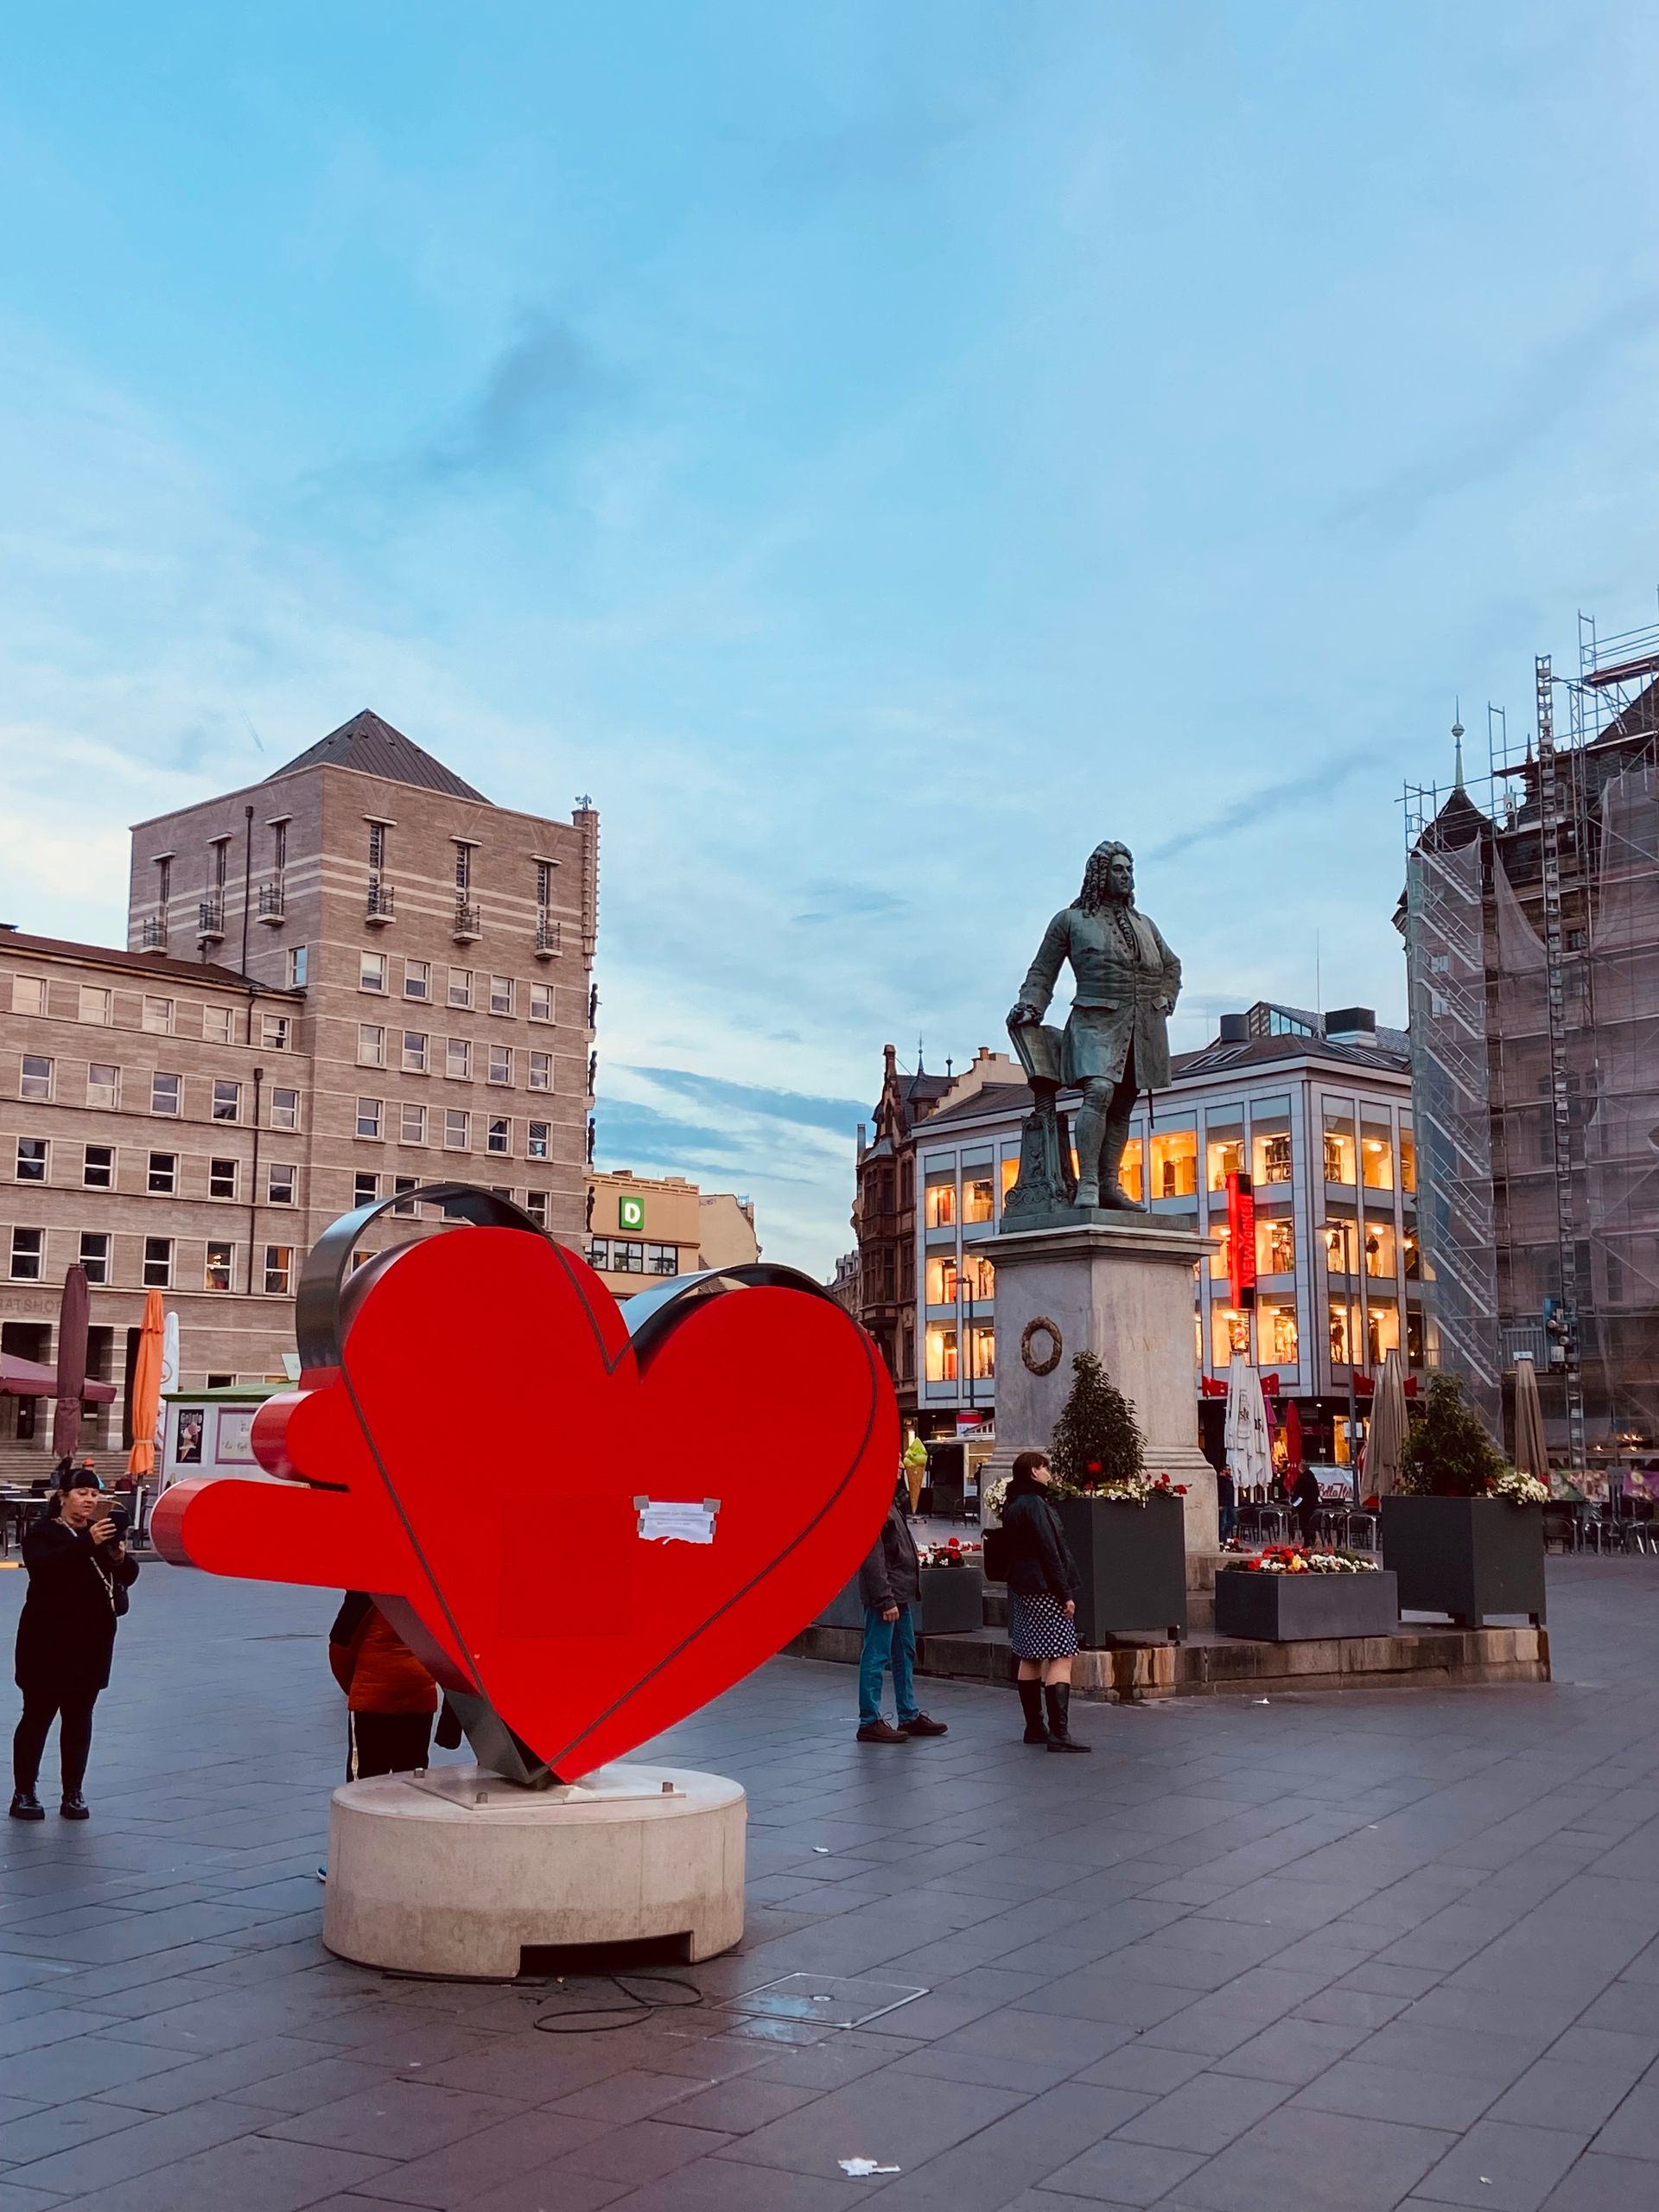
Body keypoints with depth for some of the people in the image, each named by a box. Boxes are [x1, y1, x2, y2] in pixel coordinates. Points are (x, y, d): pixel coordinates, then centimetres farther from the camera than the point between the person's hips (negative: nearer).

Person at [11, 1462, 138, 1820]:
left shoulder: (104, 1530, 10)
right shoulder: (43, 1533, -6)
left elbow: (129, 1576, 5)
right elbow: (43, 1566, -27)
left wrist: (120, 1558, -17)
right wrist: (88, 1543, -37)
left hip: (92, 1639, 5)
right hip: (49, 1640, -5)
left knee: (79, 1717, 9)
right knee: (38, 1715, 1)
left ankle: (73, 1793, 15)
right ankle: (23, 1793, 10)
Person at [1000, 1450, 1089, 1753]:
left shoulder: (1012, 1506, 13)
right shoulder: (1034, 1504, -16)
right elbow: (1049, 1552, -18)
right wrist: (1066, 1595, -16)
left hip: (1021, 1591, 10)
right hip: (1045, 1592, -10)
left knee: (1030, 1659, 13)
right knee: (1060, 1658, -10)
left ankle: (1034, 1727, 18)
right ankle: (1058, 1731, -16)